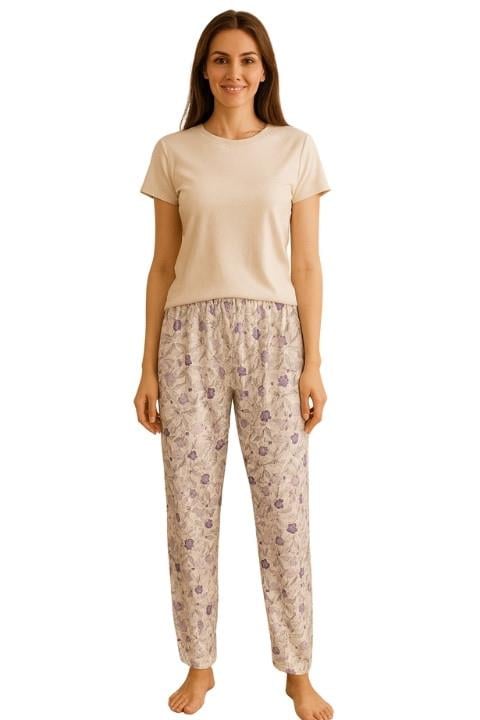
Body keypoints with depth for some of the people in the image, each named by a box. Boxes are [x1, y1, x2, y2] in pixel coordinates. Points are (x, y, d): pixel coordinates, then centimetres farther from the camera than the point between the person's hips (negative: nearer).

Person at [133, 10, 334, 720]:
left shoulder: (296, 149, 5)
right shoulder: (173, 153, 7)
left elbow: (306, 265, 4)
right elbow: (163, 265, 7)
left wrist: (313, 363, -1)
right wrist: (149, 366, 4)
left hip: (271, 333, -1)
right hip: (190, 333, 1)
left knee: (284, 502, 0)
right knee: (191, 502, 4)